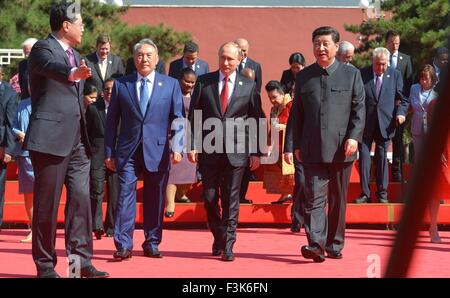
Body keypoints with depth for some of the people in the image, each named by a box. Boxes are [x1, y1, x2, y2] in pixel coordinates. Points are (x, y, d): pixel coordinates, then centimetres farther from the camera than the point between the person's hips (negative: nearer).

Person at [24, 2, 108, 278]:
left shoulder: (76, 56, 19)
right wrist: (72, 74, -53)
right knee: (47, 203, -1)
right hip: (50, 138, -8)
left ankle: (81, 259, 8)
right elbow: (51, 66, -33)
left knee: (81, 199, 4)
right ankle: (45, 265, 6)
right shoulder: (43, 49, -8)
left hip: (77, 140, 8)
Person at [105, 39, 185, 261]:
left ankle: (152, 244, 17)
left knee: (155, 200, 6)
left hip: (158, 151, 1)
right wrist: (109, 152, 4)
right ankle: (123, 245, -8)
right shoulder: (121, 84, 7)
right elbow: (112, 120, 8)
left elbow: (179, 119, 3)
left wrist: (177, 148, -8)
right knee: (125, 195, -9)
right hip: (128, 151, 0)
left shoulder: (171, 85, 7)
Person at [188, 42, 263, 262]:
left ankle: (228, 245, 6)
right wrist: (193, 145, -2)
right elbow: (194, 116, 6)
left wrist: (256, 152, 2)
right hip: (209, 150, 1)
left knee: (231, 200, 0)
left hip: (236, 150, -1)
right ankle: (218, 237, 26)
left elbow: (255, 120, 6)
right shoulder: (203, 82, 6)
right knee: (209, 197, 5)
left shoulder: (249, 86, 5)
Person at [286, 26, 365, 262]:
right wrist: (296, 145, 7)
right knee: (314, 196, -10)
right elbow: (296, 113, 13)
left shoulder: (351, 74, 6)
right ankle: (316, 244, -16)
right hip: (312, 149, 1)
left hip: (341, 148, -1)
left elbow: (359, 109, 2)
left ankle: (335, 245, 18)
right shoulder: (303, 77, 11)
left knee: (338, 199, 8)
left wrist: (354, 137, -11)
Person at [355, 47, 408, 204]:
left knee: (382, 158, 5)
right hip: (365, 123, 0)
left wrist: (401, 112, -8)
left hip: (385, 124, 0)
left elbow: (402, 98, 9)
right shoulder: (362, 74, 0)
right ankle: (365, 193, 6)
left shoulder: (395, 75, 4)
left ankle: (382, 193, 14)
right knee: (364, 157, -1)